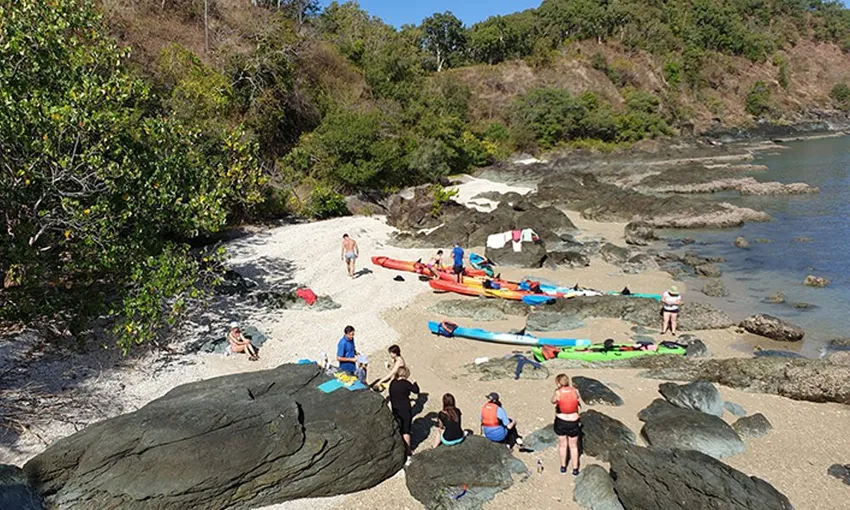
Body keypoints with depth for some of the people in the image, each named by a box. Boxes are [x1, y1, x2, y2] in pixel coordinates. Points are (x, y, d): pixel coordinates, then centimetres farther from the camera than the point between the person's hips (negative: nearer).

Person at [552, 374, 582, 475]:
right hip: (573, 422, 1)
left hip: (560, 422, -1)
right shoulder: (575, 391, -10)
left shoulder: (558, 392, -15)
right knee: (573, 446, 19)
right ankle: (575, 469, 26)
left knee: (562, 444, 20)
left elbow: (553, 401, 4)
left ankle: (563, 467, 33)